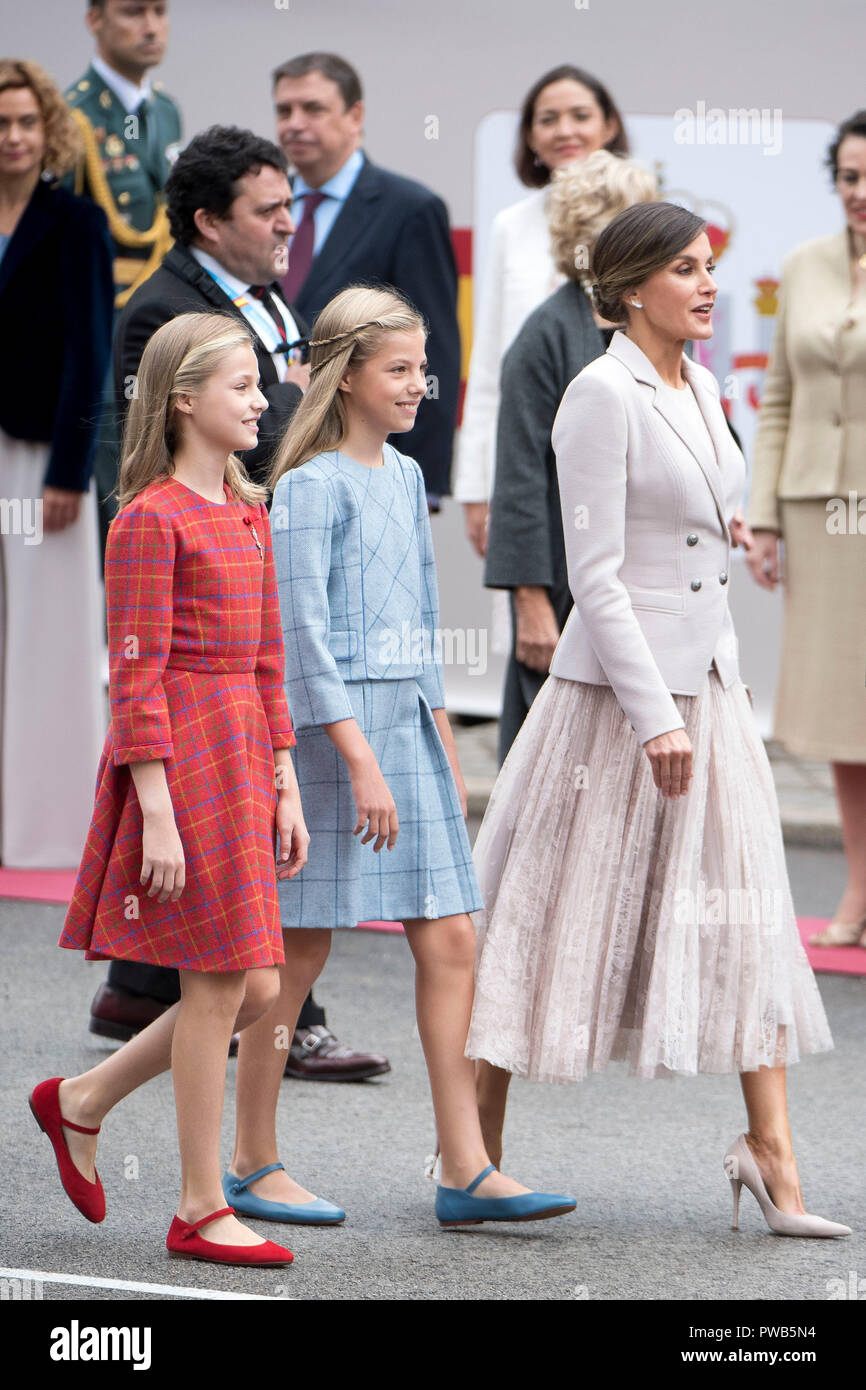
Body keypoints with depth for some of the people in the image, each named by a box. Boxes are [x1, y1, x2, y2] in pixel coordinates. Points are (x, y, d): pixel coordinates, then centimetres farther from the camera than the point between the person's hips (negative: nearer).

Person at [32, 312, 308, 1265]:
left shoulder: (247, 514, 15)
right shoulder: (150, 518, -10)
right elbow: (135, 677, -13)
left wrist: (284, 789, 14)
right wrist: (157, 811, -17)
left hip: (241, 757, 8)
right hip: (178, 759, -8)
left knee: (254, 989, 7)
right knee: (219, 986, -5)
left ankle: (82, 1102, 23)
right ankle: (200, 1209, 4)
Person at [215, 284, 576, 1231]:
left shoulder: (405, 476, 14)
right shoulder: (312, 485, -10)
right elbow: (302, 634, -15)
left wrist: (442, 746, 19)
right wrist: (360, 761, -20)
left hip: (407, 723, 8)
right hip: (330, 727, -8)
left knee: (449, 941, 1)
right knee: (300, 947, 0)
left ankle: (465, 1171, 1)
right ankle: (252, 1163, 11)